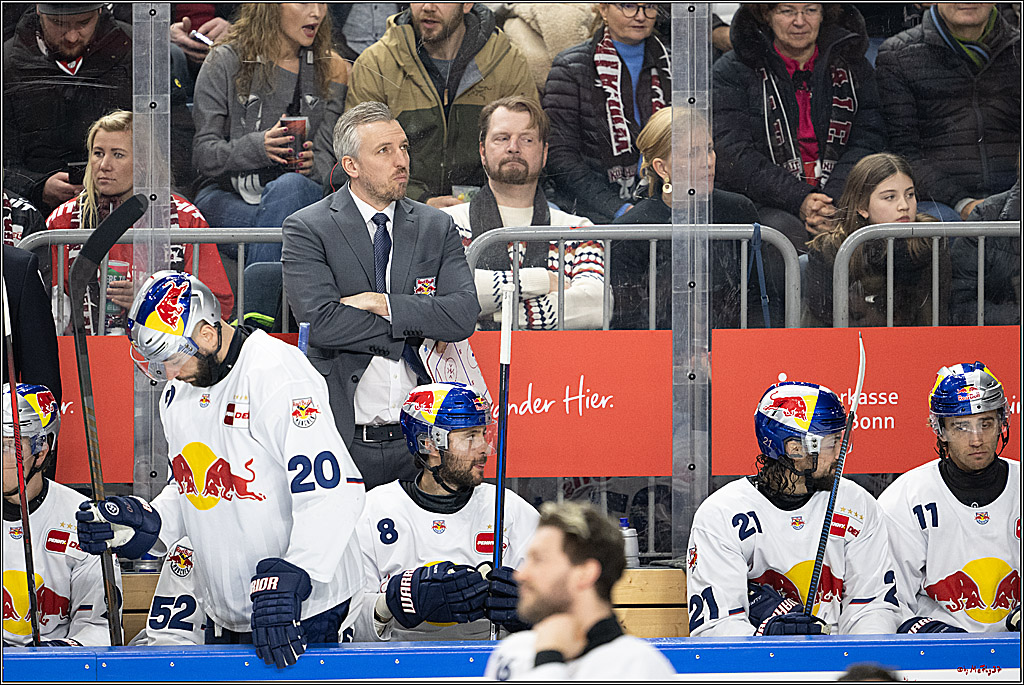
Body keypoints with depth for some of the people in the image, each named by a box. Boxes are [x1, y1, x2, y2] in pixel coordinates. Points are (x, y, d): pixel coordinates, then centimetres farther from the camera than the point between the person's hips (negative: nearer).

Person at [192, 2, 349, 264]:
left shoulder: (332, 69, 12)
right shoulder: (226, 61, 2)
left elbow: (326, 157, 8)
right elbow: (203, 154, -2)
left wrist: (312, 166, -17)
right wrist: (257, 147, -21)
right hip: (225, 197, -2)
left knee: (290, 186, -36)